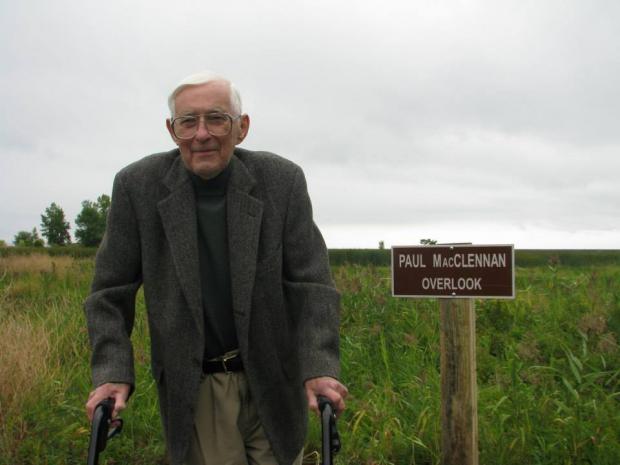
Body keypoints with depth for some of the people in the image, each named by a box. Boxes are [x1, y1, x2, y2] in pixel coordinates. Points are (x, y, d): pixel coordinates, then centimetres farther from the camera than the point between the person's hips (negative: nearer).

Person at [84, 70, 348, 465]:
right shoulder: (137, 186, -7)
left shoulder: (283, 180, -8)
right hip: (195, 385, 0)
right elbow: (111, 291, -2)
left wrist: (320, 368, -19)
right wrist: (113, 373, -12)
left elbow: (311, 283, -8)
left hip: (273, 380, 1)